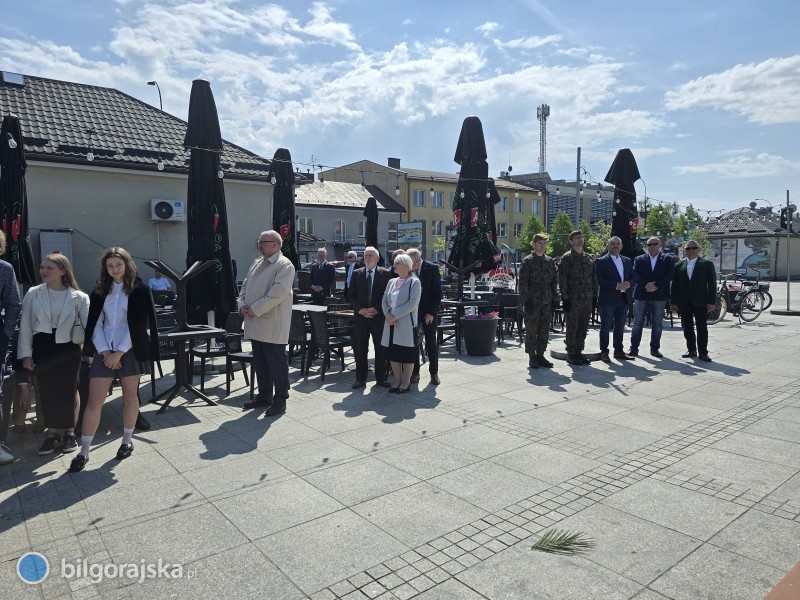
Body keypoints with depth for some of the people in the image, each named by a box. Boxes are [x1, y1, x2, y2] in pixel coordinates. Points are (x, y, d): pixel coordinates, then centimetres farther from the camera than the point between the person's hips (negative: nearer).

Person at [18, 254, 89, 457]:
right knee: (46, 392, 7)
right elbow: (25, 326, 3)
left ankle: (69, 432, 20)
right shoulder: (33, 294, 0)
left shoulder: (78, 297, -4)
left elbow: (88, 325, -5)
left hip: (67, 348, -2)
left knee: (68, 391, 5)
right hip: (42, 348, 2)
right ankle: (52, 434, 20)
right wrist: (26, 354, -1)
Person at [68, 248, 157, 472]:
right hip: (104, 351, 3)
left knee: (130, 397, 8)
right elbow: (95, 323, 4)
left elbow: (138, 325, -9)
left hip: (129, 351, -3)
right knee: (93, 401, 0)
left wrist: (119, 352, -13)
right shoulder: (100, 291, 8)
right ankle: (84, 452, 7)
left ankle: (127, 441, 24)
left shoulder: (140, 290, -3)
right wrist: (105, 351, -9)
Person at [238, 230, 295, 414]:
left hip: (272, 324, -8)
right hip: (255, 323, 8)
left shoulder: (284, 265, -10)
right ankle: (264, 396, 28)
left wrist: (255, 309, -17)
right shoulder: (257, 263, 17)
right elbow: (245, 286, 17)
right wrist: (242, 305, -1)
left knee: (277, 362, -1)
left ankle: (280, 400, 9)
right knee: (260, 361, 15)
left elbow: (277, 294, -19)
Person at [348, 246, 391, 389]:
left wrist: (377, 309, -13)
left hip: (379, 316, -1)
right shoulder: (356, 274, 8)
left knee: (381, 348, 5)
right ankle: (360, 378, 15)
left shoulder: (385, 274, 2)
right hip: (360, 317, 2)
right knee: (360, 349, 5)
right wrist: (360, 309, -9)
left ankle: (381, 378, 17)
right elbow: (351, 295, 6)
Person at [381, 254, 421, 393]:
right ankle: (397, 382, 20)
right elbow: (384, 300, 10)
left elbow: (413, 303, -16)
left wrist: (395, 315, -18)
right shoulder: (391, 282, 14)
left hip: (406, 324, -6)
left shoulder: (414, 282, -6)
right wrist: (388, 314, -10)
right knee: (393, 354, 9)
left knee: (407, 355, 2)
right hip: (391, 324, 6)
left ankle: (406, 383, 13)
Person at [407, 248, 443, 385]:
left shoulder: (432, 269, -11)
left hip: (428, 313, -2)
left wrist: (431, 312, -13)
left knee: (432, 343, 6)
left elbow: (437, 293, -9)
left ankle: (434, 373, 17)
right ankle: (415, 372, 16)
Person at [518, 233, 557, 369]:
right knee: (531, 330, 0)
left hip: (546, 302, 5)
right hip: (532, 302, -5)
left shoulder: (550, 261, 13)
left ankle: (541, 355, 18)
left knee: (544, 330, 8)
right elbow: (522, 282, -7)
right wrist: (524, 302, -13)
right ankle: (532, 357, 9)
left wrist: (554, 299, 10)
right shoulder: (527, 261, -2)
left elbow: (554, 282, 17)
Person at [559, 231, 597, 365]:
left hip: (587, 299, 6)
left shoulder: (588, 258, 14)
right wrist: (565, 298, -14)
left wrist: (594, 296, 12)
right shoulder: (566, 258, -4)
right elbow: (562, 279, -9)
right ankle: (571, 354, 9)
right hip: (573, 299, -6)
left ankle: (579, 352, 21)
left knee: (583, 328, 10)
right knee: (572, 328, 0)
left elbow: (593, 278, 17)